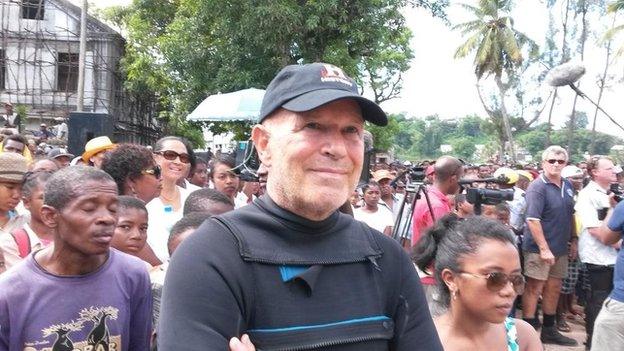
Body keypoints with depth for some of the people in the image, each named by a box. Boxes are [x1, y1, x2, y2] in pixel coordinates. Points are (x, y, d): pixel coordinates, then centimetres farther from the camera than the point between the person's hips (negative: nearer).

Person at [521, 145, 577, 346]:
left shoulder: (567, 186, 9)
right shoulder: (537, 187, -15)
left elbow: (570, 215, 19)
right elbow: (533, 220, -20)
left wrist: (573, 240, 12)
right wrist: (544, 248, -22)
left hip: (560, 248, 8)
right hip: (539, 248, -7)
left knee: (554, 289, 15)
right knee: (535, 288, 1)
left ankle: (549, 330, 29)